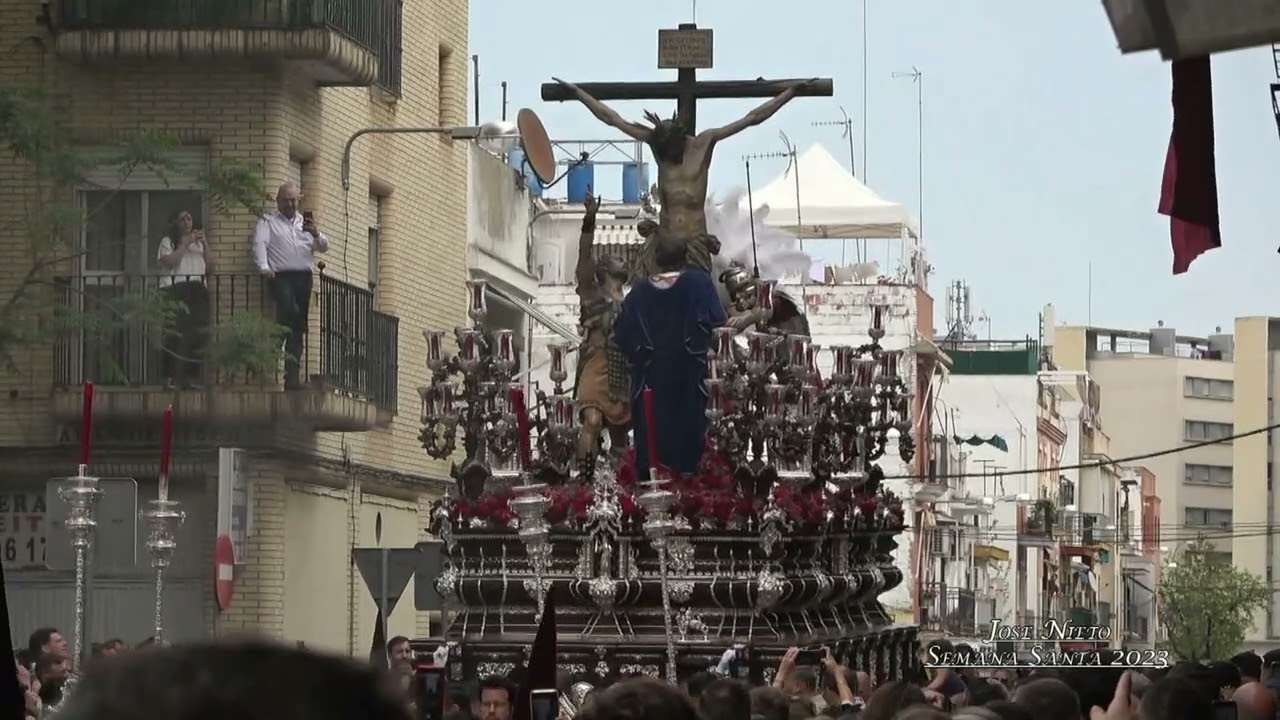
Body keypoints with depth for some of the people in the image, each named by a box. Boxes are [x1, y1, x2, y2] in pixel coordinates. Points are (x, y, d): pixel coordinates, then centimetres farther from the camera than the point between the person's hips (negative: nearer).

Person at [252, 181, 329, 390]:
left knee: (299, 325, 1)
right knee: (291, 312, -28)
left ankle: (292, 373, 3)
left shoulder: (305, 222, 25)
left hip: (303, 277, 5)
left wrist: (316, 234, -5)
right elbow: (260, 243, -3)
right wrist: (264, 267, -21)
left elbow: (324, 247, 18)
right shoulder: (268, 222, 12)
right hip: (281, 276, -5)